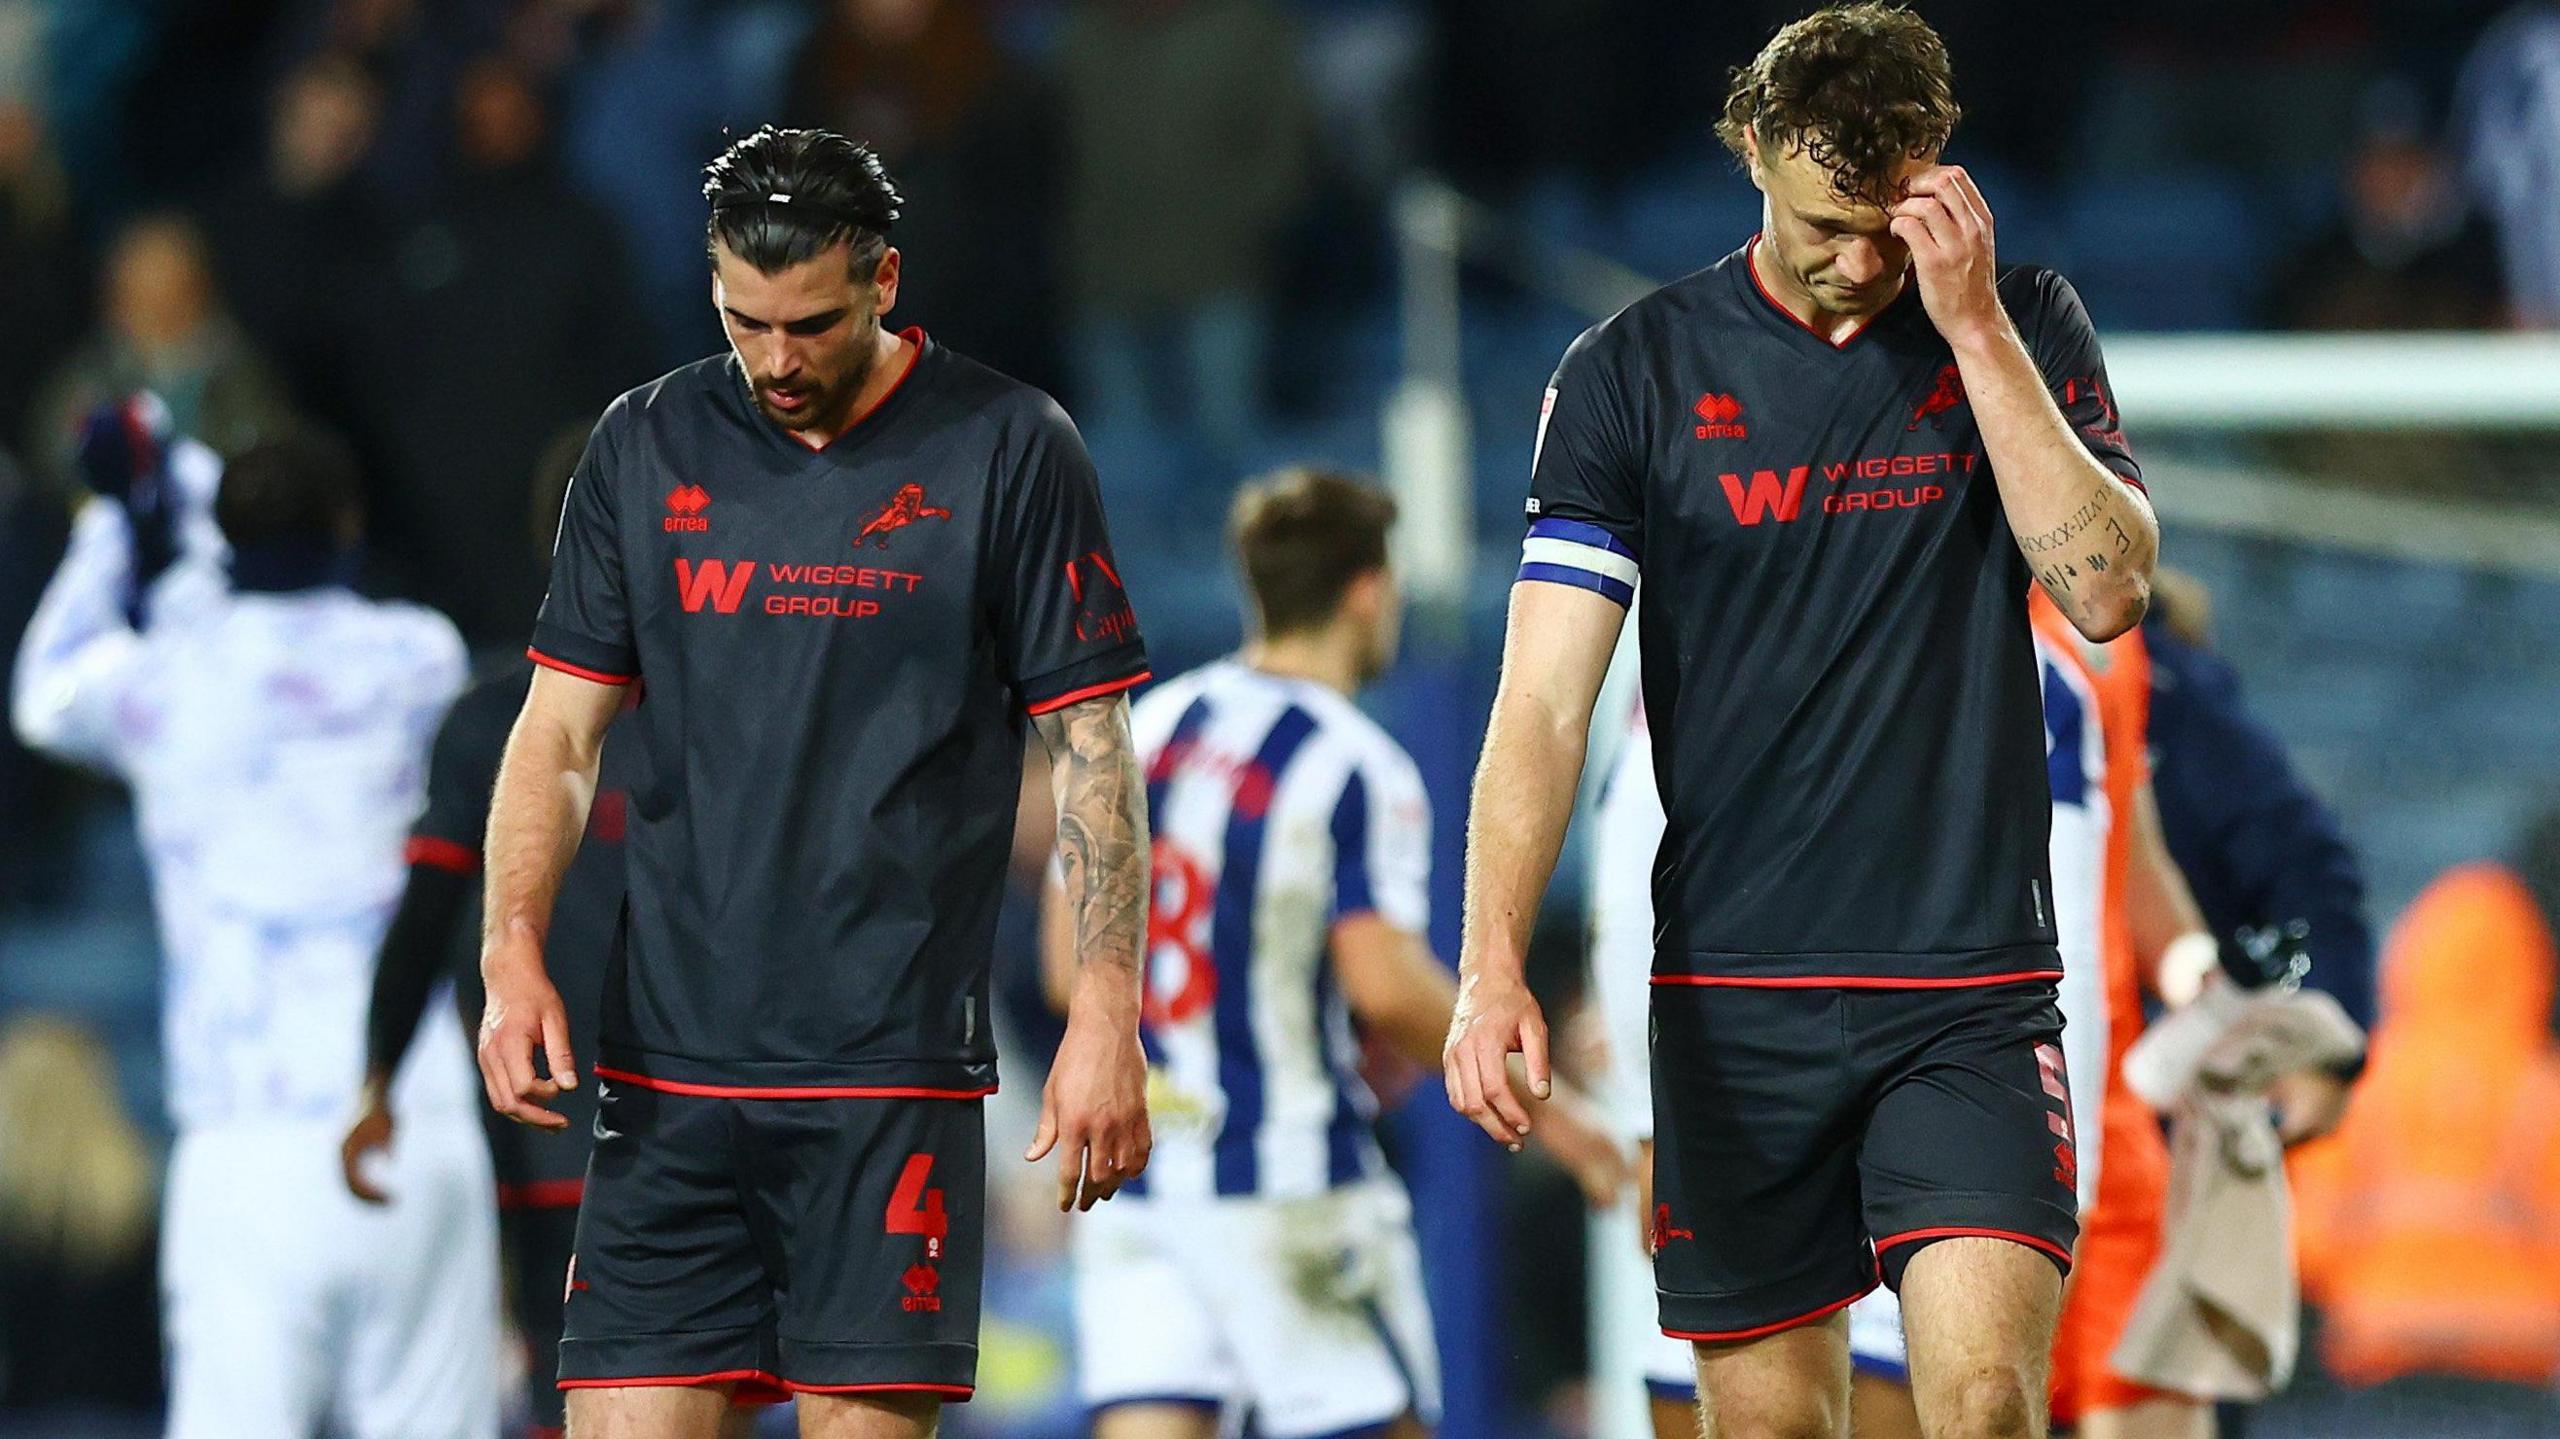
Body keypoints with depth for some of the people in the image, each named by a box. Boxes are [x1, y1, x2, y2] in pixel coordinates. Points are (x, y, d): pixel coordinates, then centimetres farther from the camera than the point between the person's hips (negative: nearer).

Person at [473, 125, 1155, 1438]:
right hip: (663, 1063, 3)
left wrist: (1105, 1018, -6)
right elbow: (560, 730, 10)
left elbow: (1092, 750, 1)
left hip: (893, 1074, -3)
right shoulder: (644, 447, 9)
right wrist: (512, 955, -5)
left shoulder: (1010, 452, 0)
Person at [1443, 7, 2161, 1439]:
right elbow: (1545, 699, -2)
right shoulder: (1634, 371, 2)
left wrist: (1974, 326, -13)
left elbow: (2107, 587, -8)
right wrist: (1492, 969, -16)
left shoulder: (2020, 330, 5)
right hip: (1735, 1001, 1)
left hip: (1971, 989, -1)